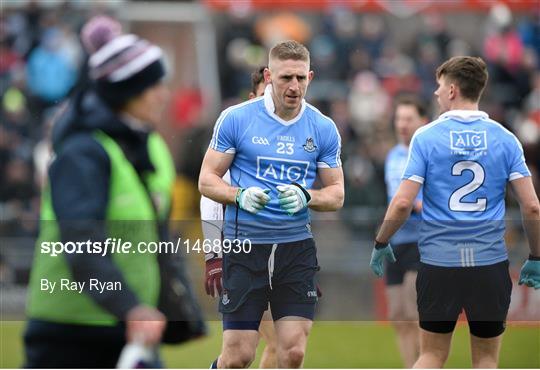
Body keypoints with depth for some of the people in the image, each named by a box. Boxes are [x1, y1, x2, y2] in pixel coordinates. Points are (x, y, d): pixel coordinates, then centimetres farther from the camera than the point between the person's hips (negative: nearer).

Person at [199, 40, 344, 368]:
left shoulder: (323, 129, 5)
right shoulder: (236, 119, -2)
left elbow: (336, 194, 9)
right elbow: (207, 180, 2)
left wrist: (306, 196, -13)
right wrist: (240, 196, -18)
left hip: (297, 249, 2)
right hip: (245, 245, -2)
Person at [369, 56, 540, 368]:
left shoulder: (427, 137, -4)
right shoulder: (505, 139, 1)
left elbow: (403, 203, -9)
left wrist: (381, 244, 7)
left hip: (439, 261, -1)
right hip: (490, 263, 1)